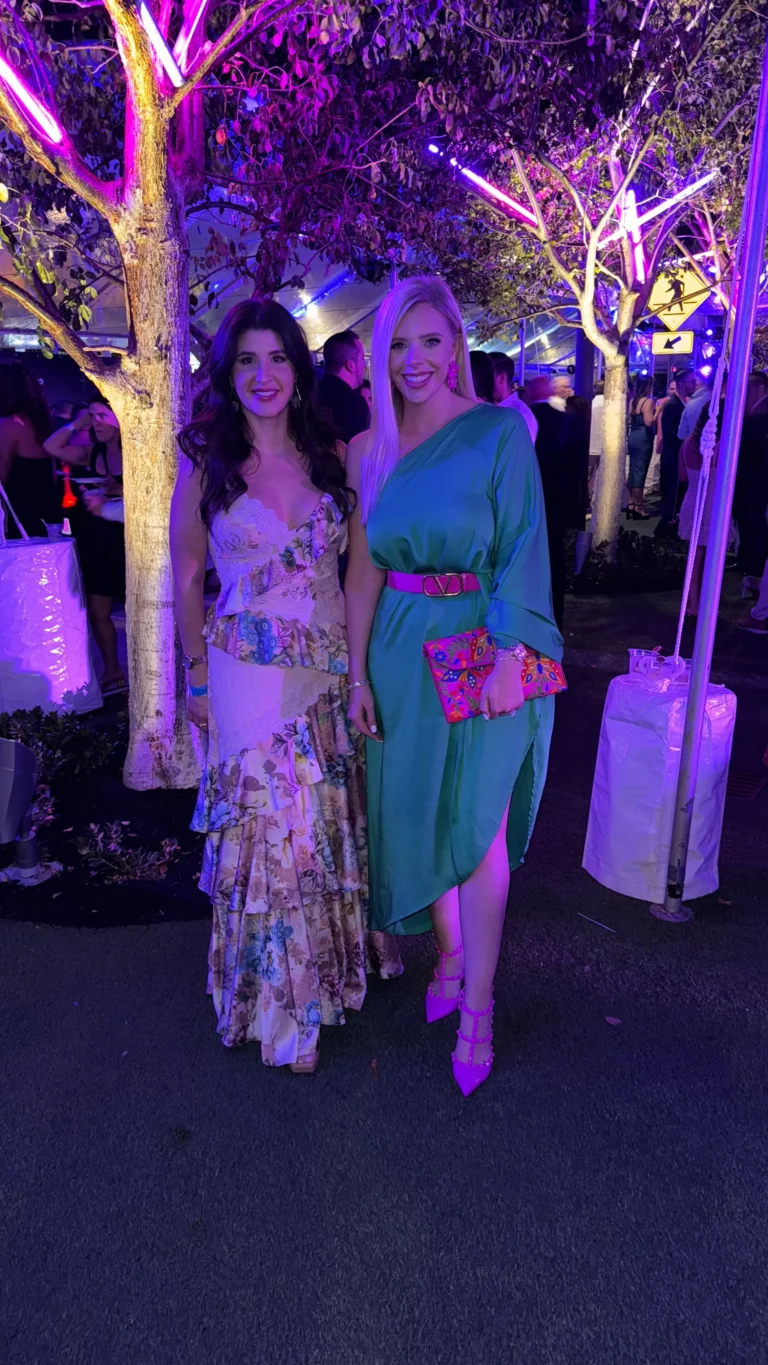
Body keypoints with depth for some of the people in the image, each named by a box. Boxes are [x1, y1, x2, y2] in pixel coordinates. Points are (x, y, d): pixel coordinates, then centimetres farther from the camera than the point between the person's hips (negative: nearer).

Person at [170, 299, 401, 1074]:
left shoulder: (332, 455, 2)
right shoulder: (204, 462, -3)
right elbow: (185, 581, 2)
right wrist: (199, 676, 2)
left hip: (334, 664, 2)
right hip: (250, 675, -2)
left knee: (336, 819, 13)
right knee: (268, 825, 5)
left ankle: (341, 950, 39)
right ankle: (281, 1004, 26)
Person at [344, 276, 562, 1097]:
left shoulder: (500, 431, -7)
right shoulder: (371, 448, 5)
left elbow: (522, 551, -10)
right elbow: (363, 569, 4)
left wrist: (509, 659, -16)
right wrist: (358, 674, 2)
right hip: (401, 651, 4)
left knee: (478, 827, 3)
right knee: (420, 813, 14)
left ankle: (476, 1008, 18)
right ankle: (448, 951, 38)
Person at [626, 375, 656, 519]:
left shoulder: (633, 401, 12)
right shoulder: (648, 401, -12)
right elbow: (649, 422, -21)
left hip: (633, 437, 8)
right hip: (643, 438, -8)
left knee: (633, 471, 11)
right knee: (640, 472, -5)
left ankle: (631, 505, 15)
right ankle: (638, 507, -2)